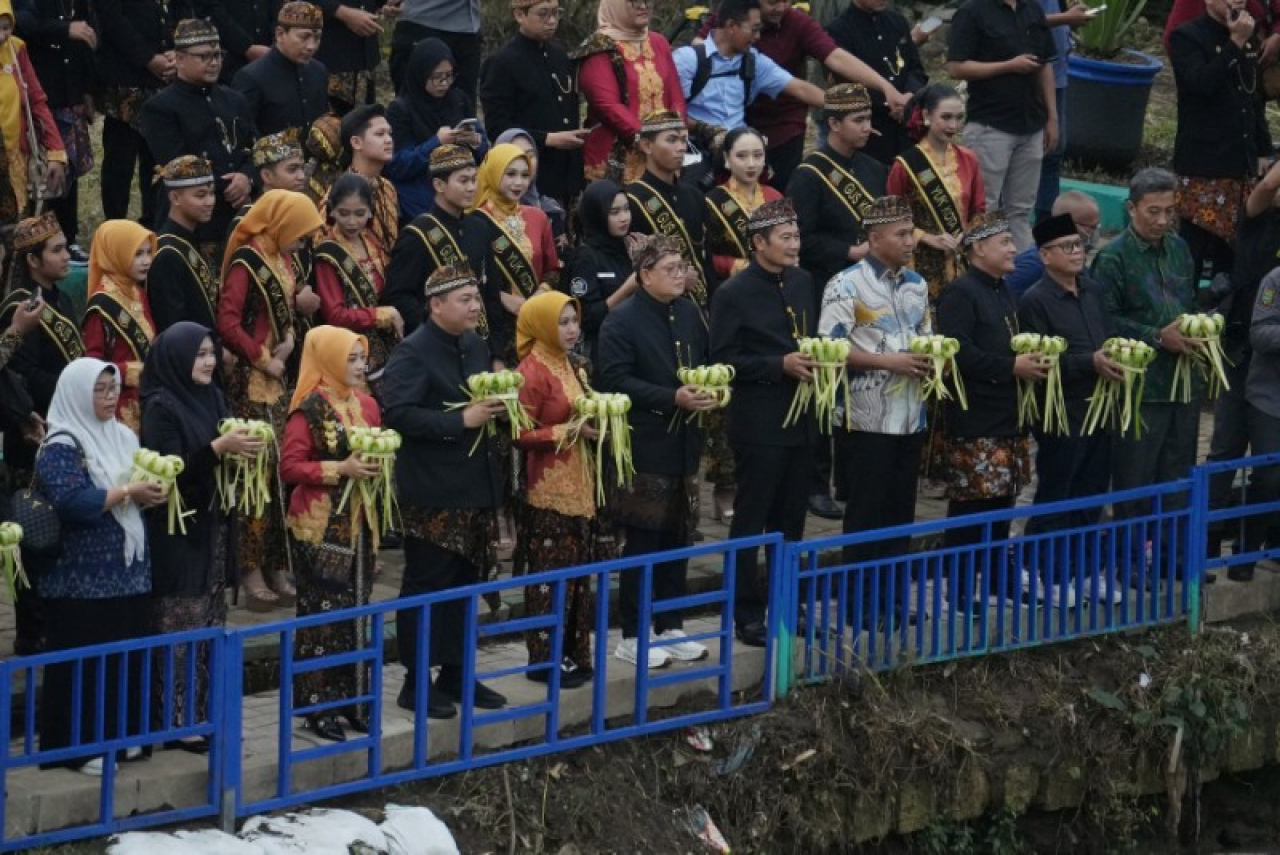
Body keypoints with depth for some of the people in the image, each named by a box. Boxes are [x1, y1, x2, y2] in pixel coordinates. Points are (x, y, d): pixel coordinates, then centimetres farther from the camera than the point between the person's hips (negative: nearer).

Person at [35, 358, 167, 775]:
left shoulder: (123, 438, 13)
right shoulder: (61, 447, -11)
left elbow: (144, 482, 19)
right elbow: (73, 502, -25)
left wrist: (151, 491, -4)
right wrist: (127, 493, -19)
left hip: (127, 569, 7)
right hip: (82, 578, -7)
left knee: (129, 657, 10)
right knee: (84, 662, -4)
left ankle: (122, 735, 19)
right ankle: (77, 746, 0)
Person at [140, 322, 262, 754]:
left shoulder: (213, 398, 10)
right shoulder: (161, 407, -12)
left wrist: (243, 446, -2)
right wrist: (219, 447, -26)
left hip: (211, 525, 8)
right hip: (175, 530, -8)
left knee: (210, 624, 9)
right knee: (181, 628, -6)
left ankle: (204, 713, 15)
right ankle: (175, 720, -2)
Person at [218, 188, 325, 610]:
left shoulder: (283, 260, 13)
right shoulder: (246, 263, -12)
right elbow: (228, 324, -19)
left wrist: (290, 340, 1)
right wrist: (264, 359, -12)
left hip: (281, 383, 8)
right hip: (253, 385, -8)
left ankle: (277, 569, 14)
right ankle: (252, 574, -4)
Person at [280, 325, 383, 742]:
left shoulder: (365, 405, 9)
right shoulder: (309, 409, -11)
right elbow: (290, 467, -14)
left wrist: (378, 464, -1)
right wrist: (340, 469, -20)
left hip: (359, 523, 7)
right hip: (320, 527, -7)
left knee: (356, 610, 9)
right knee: (322, 613, -3)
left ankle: (352, 699, 16)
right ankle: (317, 705, 3)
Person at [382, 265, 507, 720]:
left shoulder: (477, 348, 13)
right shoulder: (413, 353, -13)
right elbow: (398, 413, -24)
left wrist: (494, 405, 4)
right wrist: (462, 420, -25)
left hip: (476, 487, 8)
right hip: (432, 492, -8)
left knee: (465, 582, 14)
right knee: (426, 585, -2)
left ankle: (455, 673, 23)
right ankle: (416, 682, 4)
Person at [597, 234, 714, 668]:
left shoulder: (689, 315, 11)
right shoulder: (622, 321, -10)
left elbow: (704, 365, 22)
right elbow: (616, 380, -17)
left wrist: (708, 390, -1)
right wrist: (673, 398, -23)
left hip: (685, 443, 7)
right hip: (646, 447, -7)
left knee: (679, 538, 10)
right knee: (643, 541, -2)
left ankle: (670, 627, 20)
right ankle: (633, 635, 5)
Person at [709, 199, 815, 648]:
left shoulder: (802, 282, 10)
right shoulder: (734, 295, -11)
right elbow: (725, 361, -13)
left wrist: (813, 361, -1)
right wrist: (781, 365, -20)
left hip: (800, 420, 6)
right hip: (759, 422, -6)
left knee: (790, 523, 14)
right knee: (751, 522, 1)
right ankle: (748, 615, 7)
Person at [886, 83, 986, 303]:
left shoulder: (968, 160, 6)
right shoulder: (906, 165, -7)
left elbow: (979, 211, 15)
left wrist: (968, 235, -5)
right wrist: (926, 237, -12)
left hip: (962, 266, 4)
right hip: (923, 268, -4)